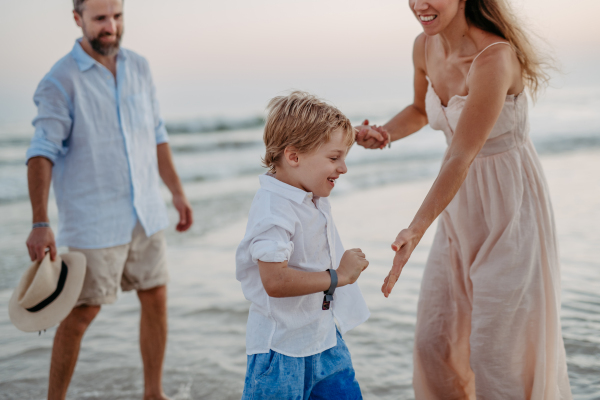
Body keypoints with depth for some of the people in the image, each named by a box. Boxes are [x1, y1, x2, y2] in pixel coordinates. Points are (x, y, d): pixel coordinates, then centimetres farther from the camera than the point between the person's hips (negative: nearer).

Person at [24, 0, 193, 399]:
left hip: (146, 213, 6)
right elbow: (41, 153, -17)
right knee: (82, 312, 2)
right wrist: (40, 223, -25)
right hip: (94, 222, -5)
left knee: (156, 299, 11)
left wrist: (178, 191, 14)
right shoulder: (60, 81, -11)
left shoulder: (139, 67, 6)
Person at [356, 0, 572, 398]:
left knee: (495, 351, 0)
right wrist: (382, 134, -1)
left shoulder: (495, 58, -25)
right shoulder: (426, 46, -1)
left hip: (509, 208, -7)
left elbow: (460, 158, -28)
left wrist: (415, 231, -32)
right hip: (462, 207, 7)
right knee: (433, 342, 11)